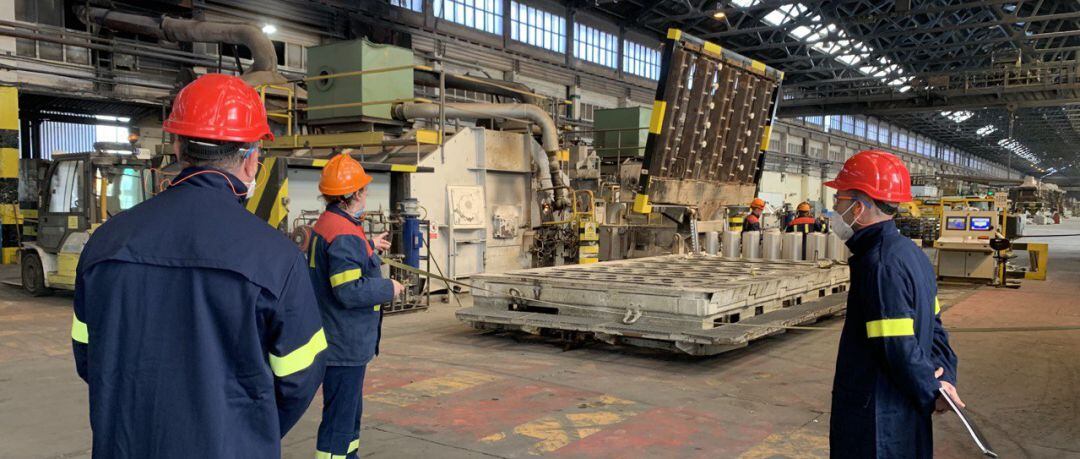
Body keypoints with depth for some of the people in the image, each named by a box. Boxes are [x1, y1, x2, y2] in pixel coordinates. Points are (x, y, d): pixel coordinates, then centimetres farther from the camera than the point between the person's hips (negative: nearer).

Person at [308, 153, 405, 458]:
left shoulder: (326, 225, 10)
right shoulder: (344, 235, -24)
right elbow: (349, 291, -28)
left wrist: (370, 246, 37)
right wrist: (389, 288, -15)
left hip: (339, 341, 11)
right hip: (345, 345, -11)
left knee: (351, 410, 25)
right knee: (339, 419, -2)